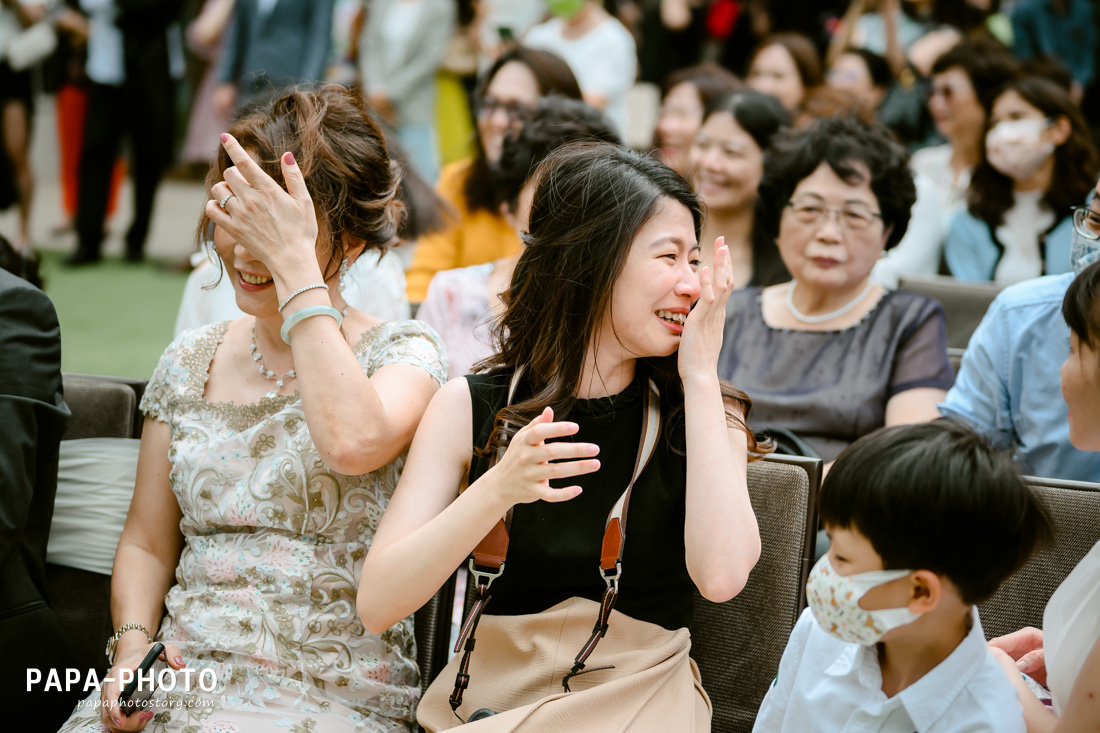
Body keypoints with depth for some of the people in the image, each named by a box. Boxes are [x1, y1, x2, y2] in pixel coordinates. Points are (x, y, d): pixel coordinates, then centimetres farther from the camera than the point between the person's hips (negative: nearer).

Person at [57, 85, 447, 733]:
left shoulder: (402, 355, -2)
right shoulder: (190, 364, 13)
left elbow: (352, 442, -25)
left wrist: (294, 264, -19)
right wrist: (132, 645, -3)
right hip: (184, 676, 4)